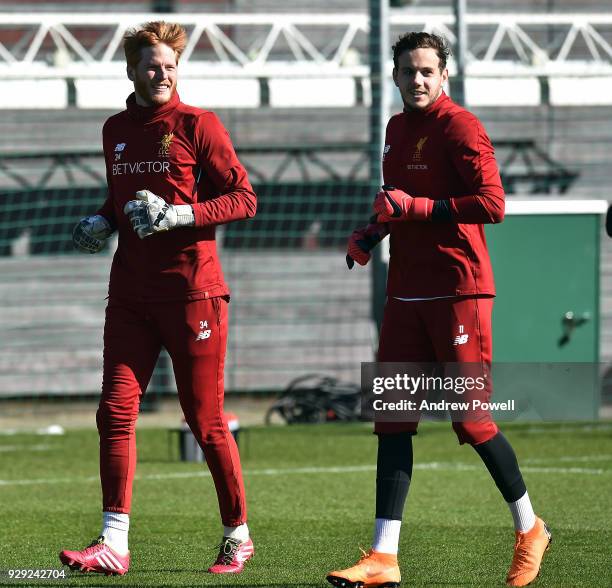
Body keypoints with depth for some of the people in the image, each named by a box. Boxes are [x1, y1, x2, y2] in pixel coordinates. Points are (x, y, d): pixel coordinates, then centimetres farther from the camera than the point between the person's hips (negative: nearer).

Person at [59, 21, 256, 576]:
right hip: (131, 294, 5)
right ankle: (114, 545, -7)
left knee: (207, 422, 0)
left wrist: (180, 215, -18)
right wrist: (102, 222, 7)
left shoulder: (197, 125, -4)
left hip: (192, 291, -5)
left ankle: (237, 535, 16)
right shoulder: (115, 131, 13)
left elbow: (244, 197, -6)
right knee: (115, 412, -6)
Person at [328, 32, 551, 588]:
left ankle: (529, 528, 17)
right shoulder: (397, 129, 16)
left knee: (471, 417, -4)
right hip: (407, 291, 8)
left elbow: (492, 204, -18)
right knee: (392, 418, 0)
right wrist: (374, 231, 11)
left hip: (458, 290, -8)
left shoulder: (460, 127, -9)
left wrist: (414, 206, -20)